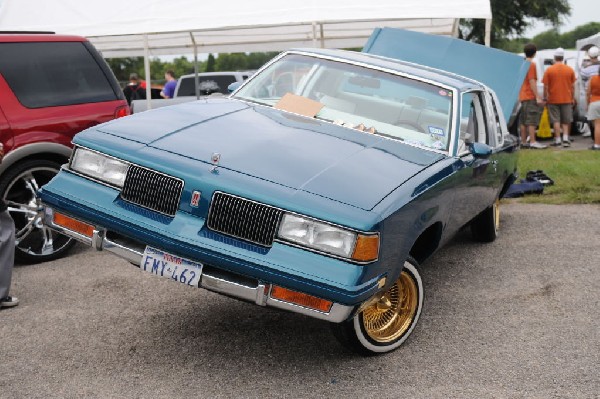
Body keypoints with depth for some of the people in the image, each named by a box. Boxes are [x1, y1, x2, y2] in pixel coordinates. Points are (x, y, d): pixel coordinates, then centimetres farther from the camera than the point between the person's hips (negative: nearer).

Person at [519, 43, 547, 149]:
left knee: (523, 120, 9)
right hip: (530, 97, -9)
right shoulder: (531, 65, -11)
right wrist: (537, 97, -18)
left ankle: (523, 141, 12)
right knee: (532, 120, -10)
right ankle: (533, 142, -13)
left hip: (522, 96, 9)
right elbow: (532, 82, -17)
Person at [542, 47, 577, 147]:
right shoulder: (570, 70, 1)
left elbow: (546, 86, -6)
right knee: (566, 120, 11)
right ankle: (565, 138, -1)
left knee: (556, 120, 4)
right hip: (567, 99, 2)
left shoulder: (549, 70, -7)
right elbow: (573, 86, 5)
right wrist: (573, 98, 13)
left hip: (553, 99, -2)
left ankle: (557, 140, 2)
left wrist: (545, 98, 4)